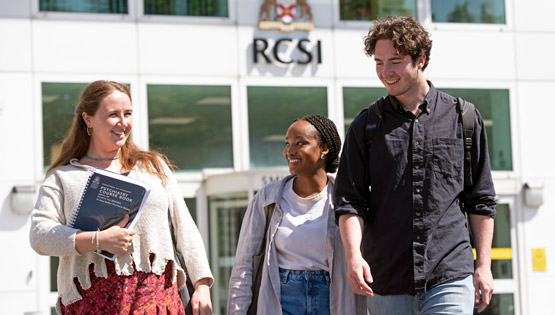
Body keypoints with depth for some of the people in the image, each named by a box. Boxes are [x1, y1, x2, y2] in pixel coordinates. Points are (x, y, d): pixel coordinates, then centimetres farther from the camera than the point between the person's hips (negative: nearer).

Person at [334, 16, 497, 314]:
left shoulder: (463, 118, 7)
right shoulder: (365, 126, 8)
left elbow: (481, 200, 11)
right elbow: (349, 200, 2)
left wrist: (483, 265, 5)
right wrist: (353, 254, -15)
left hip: (450, 275, -1)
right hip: (386, 281, 1)